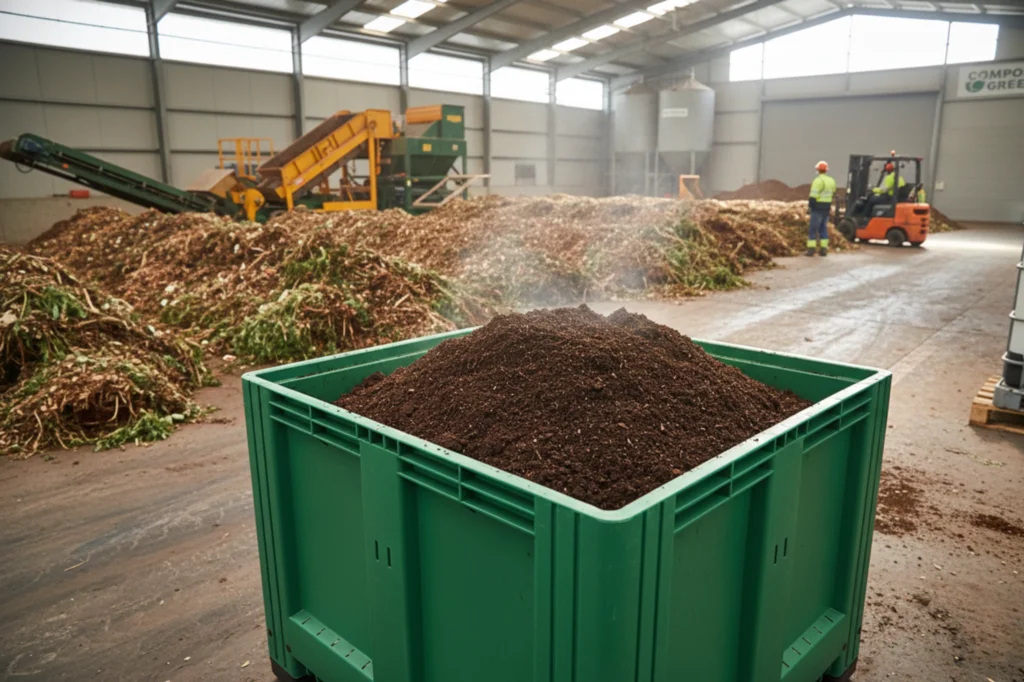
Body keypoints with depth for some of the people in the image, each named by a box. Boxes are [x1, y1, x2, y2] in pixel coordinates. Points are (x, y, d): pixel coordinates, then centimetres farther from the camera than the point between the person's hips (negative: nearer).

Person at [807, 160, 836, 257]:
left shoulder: (818, 180, -14)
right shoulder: (831, 181, 11)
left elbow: (814, 195, -20)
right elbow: (832, 194, 17)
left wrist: (810, 204, -12)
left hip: (817, 207, -7)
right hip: (827, 208, 7)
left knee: (813, 228, -3)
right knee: (824, 228, 12)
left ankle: (811, 249, -5)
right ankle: (823, 249, 10)